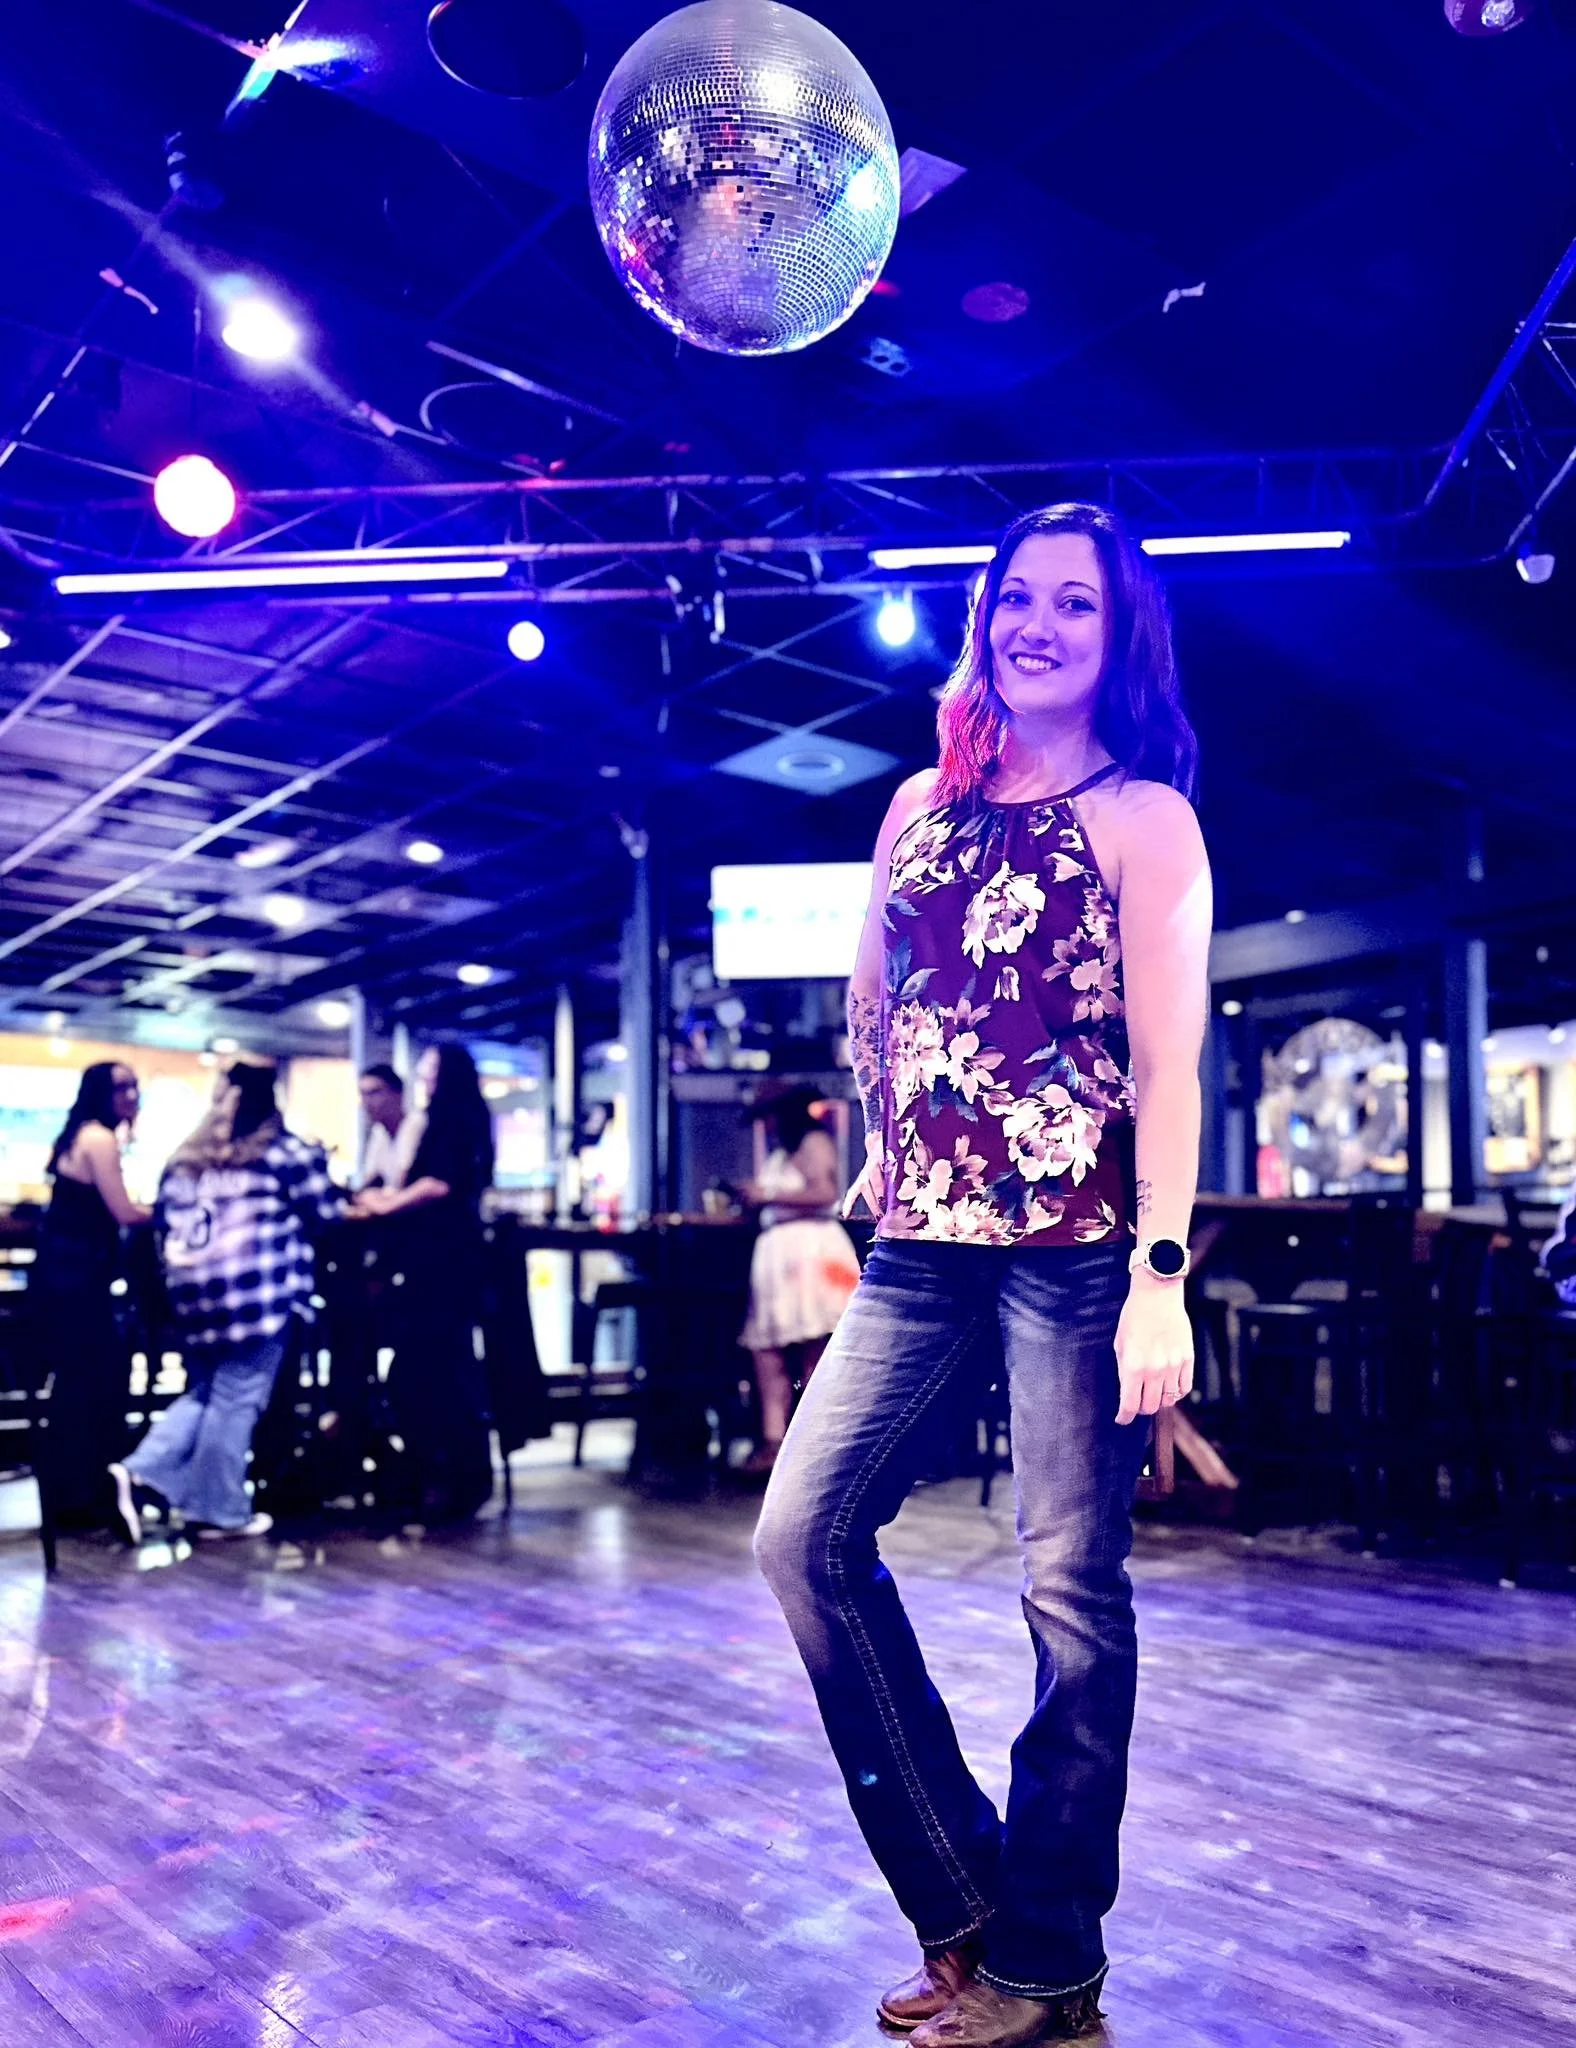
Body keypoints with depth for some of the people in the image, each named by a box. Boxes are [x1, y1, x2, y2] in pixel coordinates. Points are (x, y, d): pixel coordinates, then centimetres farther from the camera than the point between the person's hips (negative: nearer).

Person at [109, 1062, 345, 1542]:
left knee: (203, 1394, 18)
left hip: (195, 1295, 6)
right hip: (259, 1293, -6)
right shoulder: (288, 1151, 2)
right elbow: (325, 1211, 2)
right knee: (237, 1400, -1)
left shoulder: (185, 1157, 19)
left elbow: (163, 1220, 22)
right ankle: (220, 1510, 6)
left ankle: (142, 1473, 3)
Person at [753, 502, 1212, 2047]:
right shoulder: (921, 806, 15)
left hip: (1076, 1245, -5)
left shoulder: (1144, 818, 1)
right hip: (923, 1242, 5)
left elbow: (1169, 1056, -8)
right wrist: (894, 1155, 15)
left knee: (1071, 1594, 0)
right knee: (805, 1534, -1)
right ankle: (962, 1904, 14)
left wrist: (1161, 1276, -15)